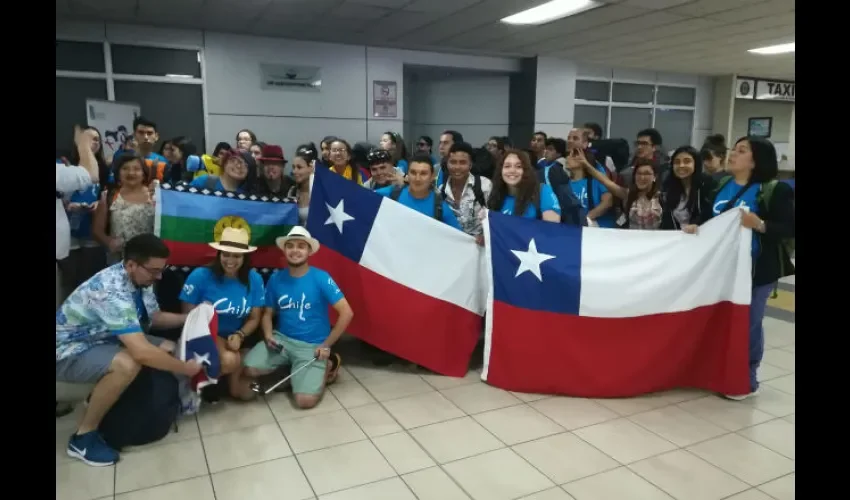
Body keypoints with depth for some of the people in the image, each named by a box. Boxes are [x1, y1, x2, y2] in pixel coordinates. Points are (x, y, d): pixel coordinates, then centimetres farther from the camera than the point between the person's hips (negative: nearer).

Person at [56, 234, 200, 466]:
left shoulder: (139, 279, -6)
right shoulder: (112, 291, -35)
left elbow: (154, 317, 12)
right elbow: (142, 352, -41)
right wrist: (185, 369, -28)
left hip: (101, 340, 9)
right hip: (69, 352, -9)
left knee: (168, 349, 4)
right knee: (127, 364, -36)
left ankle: (102, 395, 17)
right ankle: (83, 436, -14)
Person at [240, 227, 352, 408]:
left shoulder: (321, 278, -12)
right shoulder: (276, 278, 1)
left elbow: (347, 313, -13)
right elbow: (267, 313, 10)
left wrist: (327, 345, -12)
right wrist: (268, 335, -11)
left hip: (312, 346, -4)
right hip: (282, 339, 4)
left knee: (305, 400, -20)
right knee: (249, 369, -22)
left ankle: (325, 367, 11)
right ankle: (288, 366, 8)